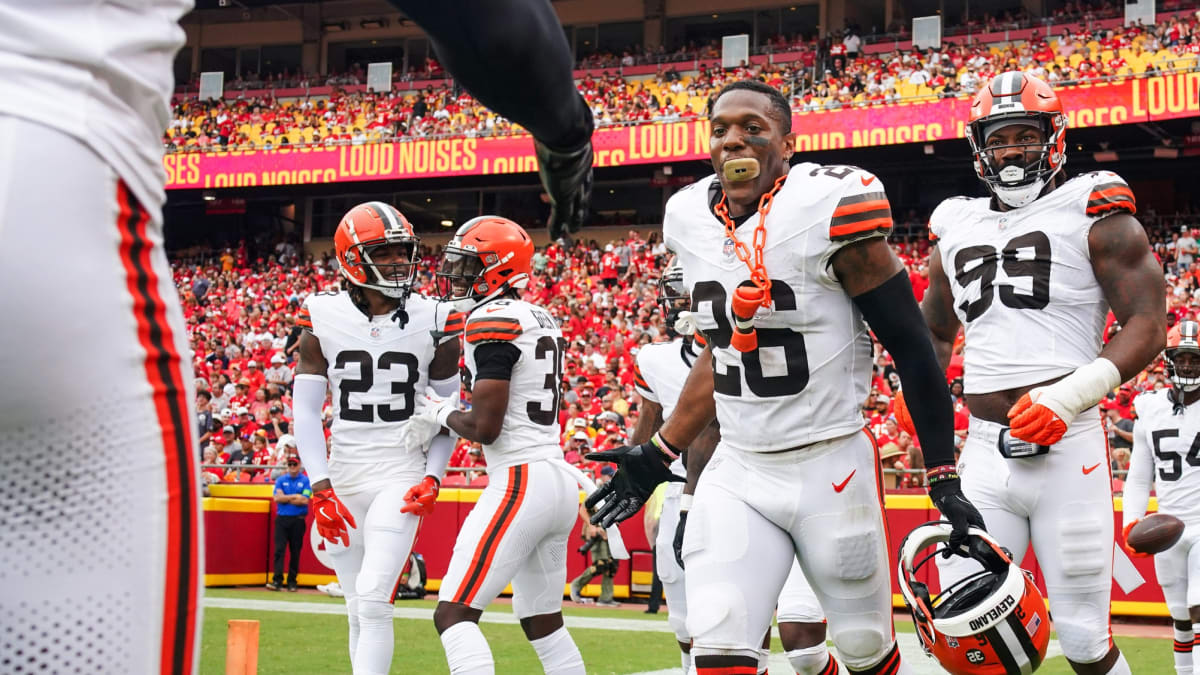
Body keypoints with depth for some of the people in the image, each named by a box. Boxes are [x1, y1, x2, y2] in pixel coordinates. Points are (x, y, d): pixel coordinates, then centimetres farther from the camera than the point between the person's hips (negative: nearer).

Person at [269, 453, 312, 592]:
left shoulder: (305, 481, 4)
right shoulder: (281, 480, 11)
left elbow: (305, 500, -7)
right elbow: (277, 498, -2)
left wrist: (286, 499, -4)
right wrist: (295, 496, -5)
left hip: (298, 520, -1)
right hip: (282, 518, 1)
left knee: (295, 551, 2)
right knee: (279, 549, -9)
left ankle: (292, 581, 9)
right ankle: (277, 580, -13)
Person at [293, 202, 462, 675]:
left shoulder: (432, 322, -2)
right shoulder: (323, 319, -1)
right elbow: (305, 411, 0)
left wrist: (432, 479, -6)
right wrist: (320, 488, -9)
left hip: (401, 476, -2)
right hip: (343, 476, 2)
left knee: (372, 600, -16)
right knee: (358, 610, 9)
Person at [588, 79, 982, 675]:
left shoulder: (830, 210, -15)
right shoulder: (692, 220, 4)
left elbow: (912, 351, -11)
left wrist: (946, 483, -12)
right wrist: (657, 457, 19)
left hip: (831, 467, -5)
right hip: (736, 474, 5)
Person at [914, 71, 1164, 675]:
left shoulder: (1093, 213, 2)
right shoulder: (956, 229, 16)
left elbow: (1147, 325, -5)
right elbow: (934, 335, 31)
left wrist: (1070, 395, -19)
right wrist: (921, 398, 11)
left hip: (1066, 448, -4)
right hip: (984, 453, 4)